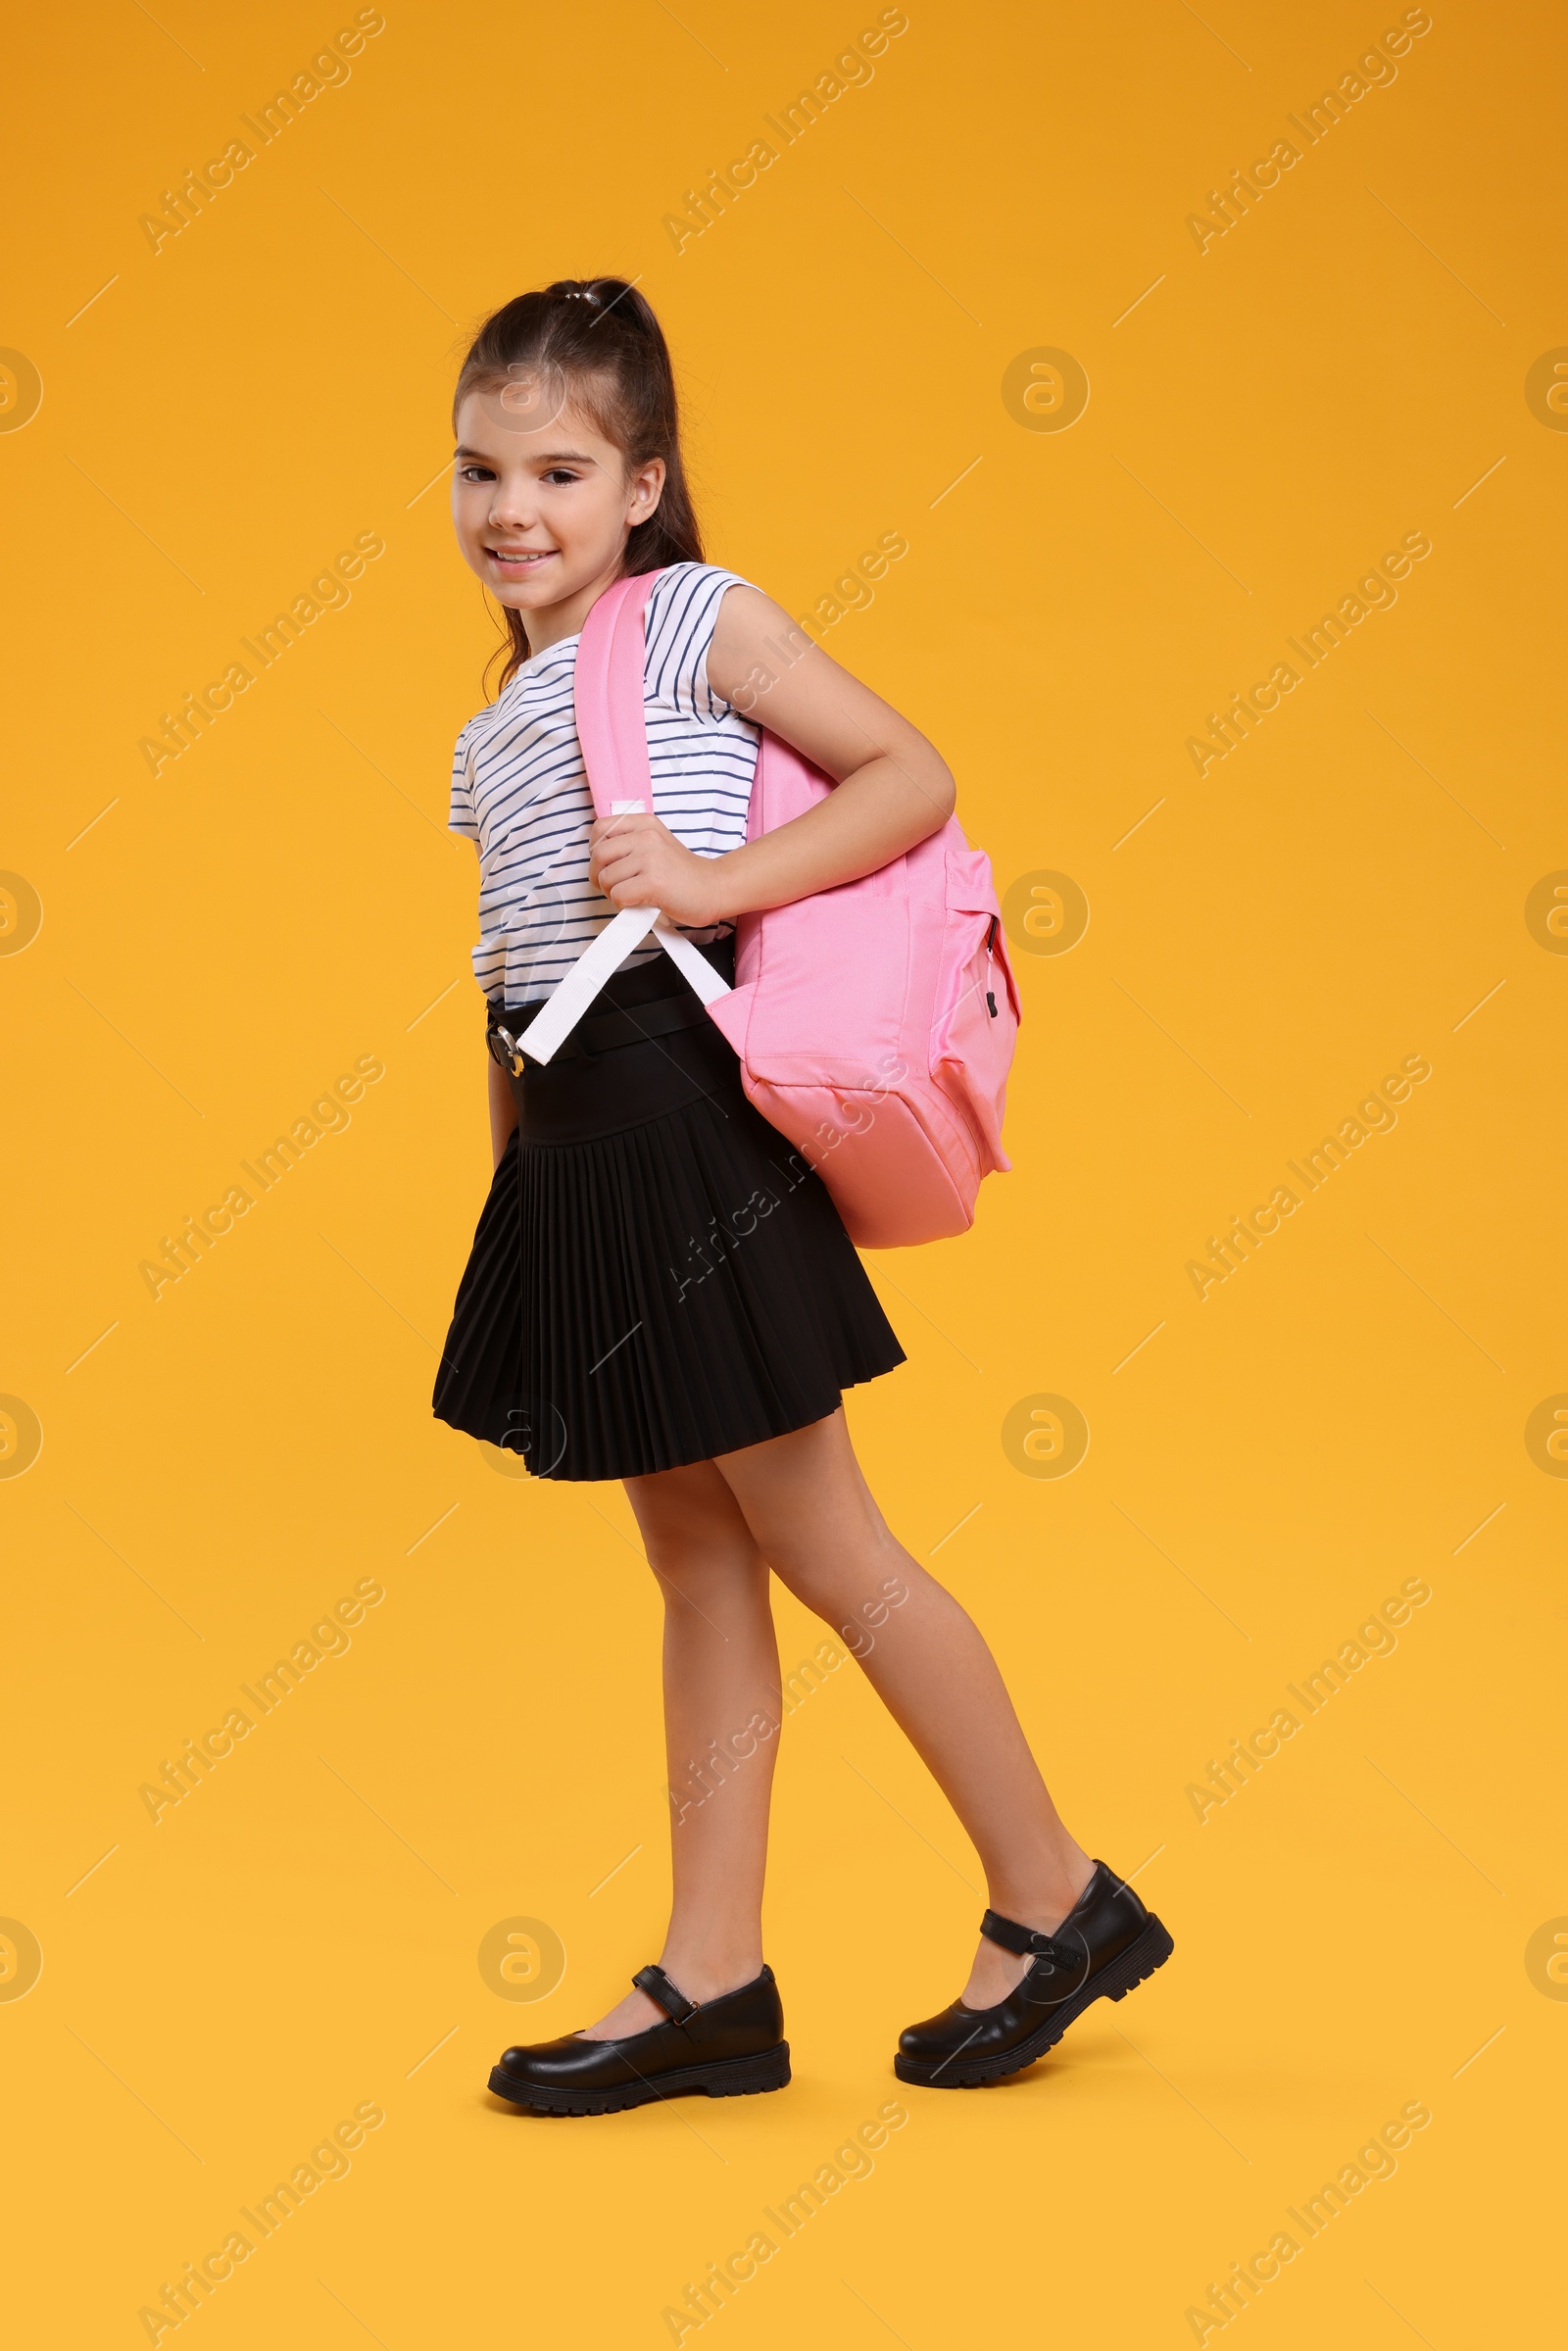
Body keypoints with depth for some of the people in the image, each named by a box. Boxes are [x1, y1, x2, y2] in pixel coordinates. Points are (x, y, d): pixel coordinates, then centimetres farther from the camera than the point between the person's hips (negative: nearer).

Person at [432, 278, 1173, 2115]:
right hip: (573, 1147, 8)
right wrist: (516, 1159, 16)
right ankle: (712, 1987, 14)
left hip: (678, 1101, -8)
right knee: (696, 1563, 10)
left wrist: (721, 883, -18)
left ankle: (1055, 1901, 12)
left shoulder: (698, 615, -2)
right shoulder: (498, 727, 20)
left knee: (821, 1547, -3)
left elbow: (912, 777, -8)